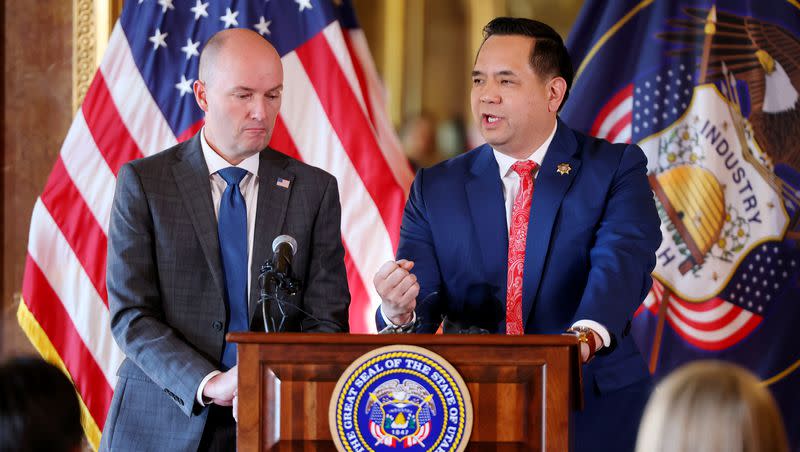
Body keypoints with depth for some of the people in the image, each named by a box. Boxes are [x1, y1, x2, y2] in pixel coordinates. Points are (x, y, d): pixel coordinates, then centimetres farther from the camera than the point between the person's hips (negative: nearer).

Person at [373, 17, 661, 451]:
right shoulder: (436, 188, 6)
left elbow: (622, 261, -19)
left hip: (592, 413, -2)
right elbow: (420, 308, 0)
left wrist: (586, 334, -39)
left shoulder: (616, 168, -1)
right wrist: (400, 311, -25)